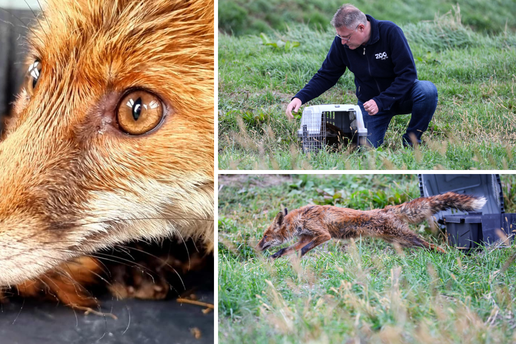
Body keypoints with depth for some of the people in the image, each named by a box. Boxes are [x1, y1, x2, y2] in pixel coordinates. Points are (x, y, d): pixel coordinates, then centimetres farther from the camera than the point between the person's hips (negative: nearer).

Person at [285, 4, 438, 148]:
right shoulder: (341, 43, -13)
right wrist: (300, 97, -20)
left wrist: (380, 102, -30)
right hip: (370, 102, 2)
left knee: (428, 90, -32)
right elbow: (326, 76, -4)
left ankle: (411, 142, -10)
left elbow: (408, 74, -22)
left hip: (401, 96, -2)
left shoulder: (390, 32, -22)